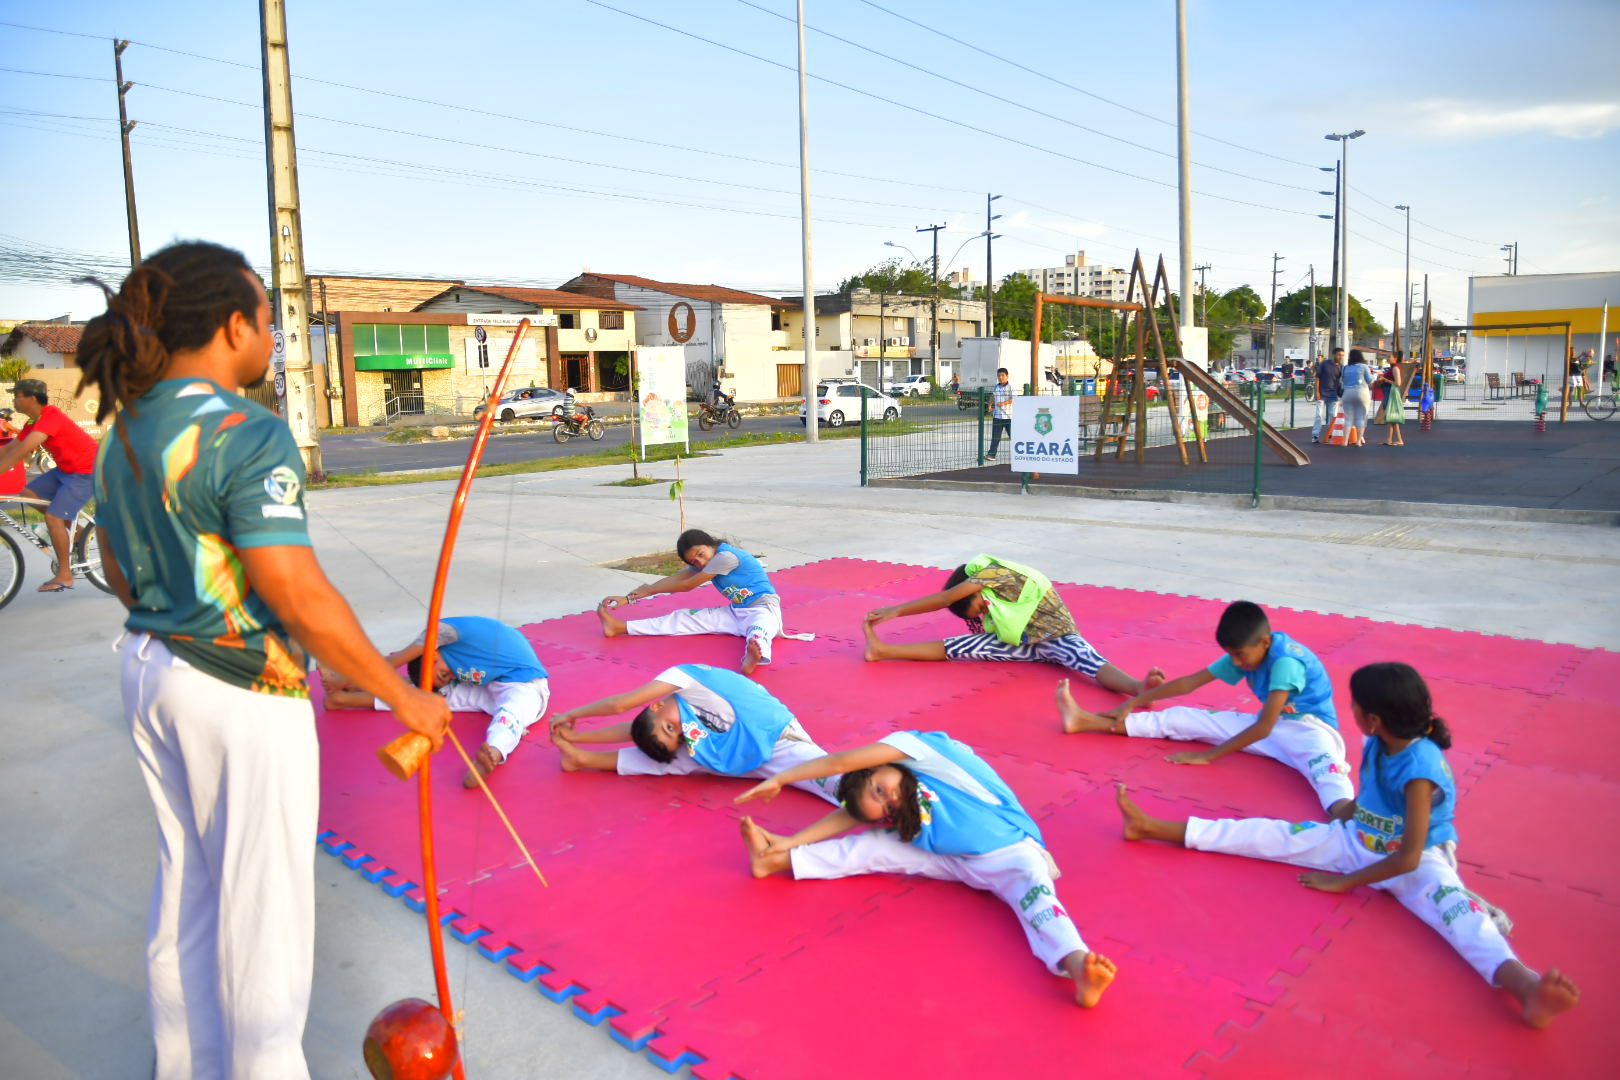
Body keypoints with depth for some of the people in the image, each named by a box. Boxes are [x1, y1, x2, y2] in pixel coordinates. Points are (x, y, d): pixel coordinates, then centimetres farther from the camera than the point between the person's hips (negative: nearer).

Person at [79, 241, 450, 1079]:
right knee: (261, 898, 8)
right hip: (244, 694, -9)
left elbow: (120, 573, 13)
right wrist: (403, 696, -19)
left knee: (185, 883, 22)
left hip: (152, 673, 9)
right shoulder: (246, 435, -21)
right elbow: (298, 595, -26)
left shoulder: (124, 432, 5)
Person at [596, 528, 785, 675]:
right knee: (685, 617, -3)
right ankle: (619, 627, -8)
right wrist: (628, 598, -1)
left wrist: (649, 590, -1)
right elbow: (673, 579, 4)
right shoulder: (704, 564, 7)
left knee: (759, 626, -43)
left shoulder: (726, 556, -20)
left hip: (763, 608, -8)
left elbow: (688, 585, -12)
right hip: (736, 612, 8)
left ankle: (752, 657, -78)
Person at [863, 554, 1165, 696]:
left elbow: (947, 597, -25)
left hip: (1056, 636, -6)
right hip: (1024, 643, 6)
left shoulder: (995, 571, -21)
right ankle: (884, 650, -17)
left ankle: (1137, 687, -64)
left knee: (1087, 660, -36)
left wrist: (896, 610, -22)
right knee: (959, 646, -10)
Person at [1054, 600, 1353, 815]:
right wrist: (1132, 703, 2)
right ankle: (1084, 720, -5)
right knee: (1180, 718, -4)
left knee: (1321, 761, -45)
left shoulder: (1285, 661, -28)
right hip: (1272, 724, 6)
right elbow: (1190, 682, 2)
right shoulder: (1245, 653, -4)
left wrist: (1209, 756, -24)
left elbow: (1263, 727, -29)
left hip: (1309, 727, -6)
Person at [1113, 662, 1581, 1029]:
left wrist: (1343, 883, -20)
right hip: (1361, 842, 6)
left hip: (1417, 860, -6)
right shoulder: (1377, 744, -7)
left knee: (1451, 904, -37)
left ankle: (1525, 986, -64)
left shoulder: (1419, 768, -27)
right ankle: (1151, 827, -2)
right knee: (1273, 835, -4)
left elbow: (1409, 857, -26)